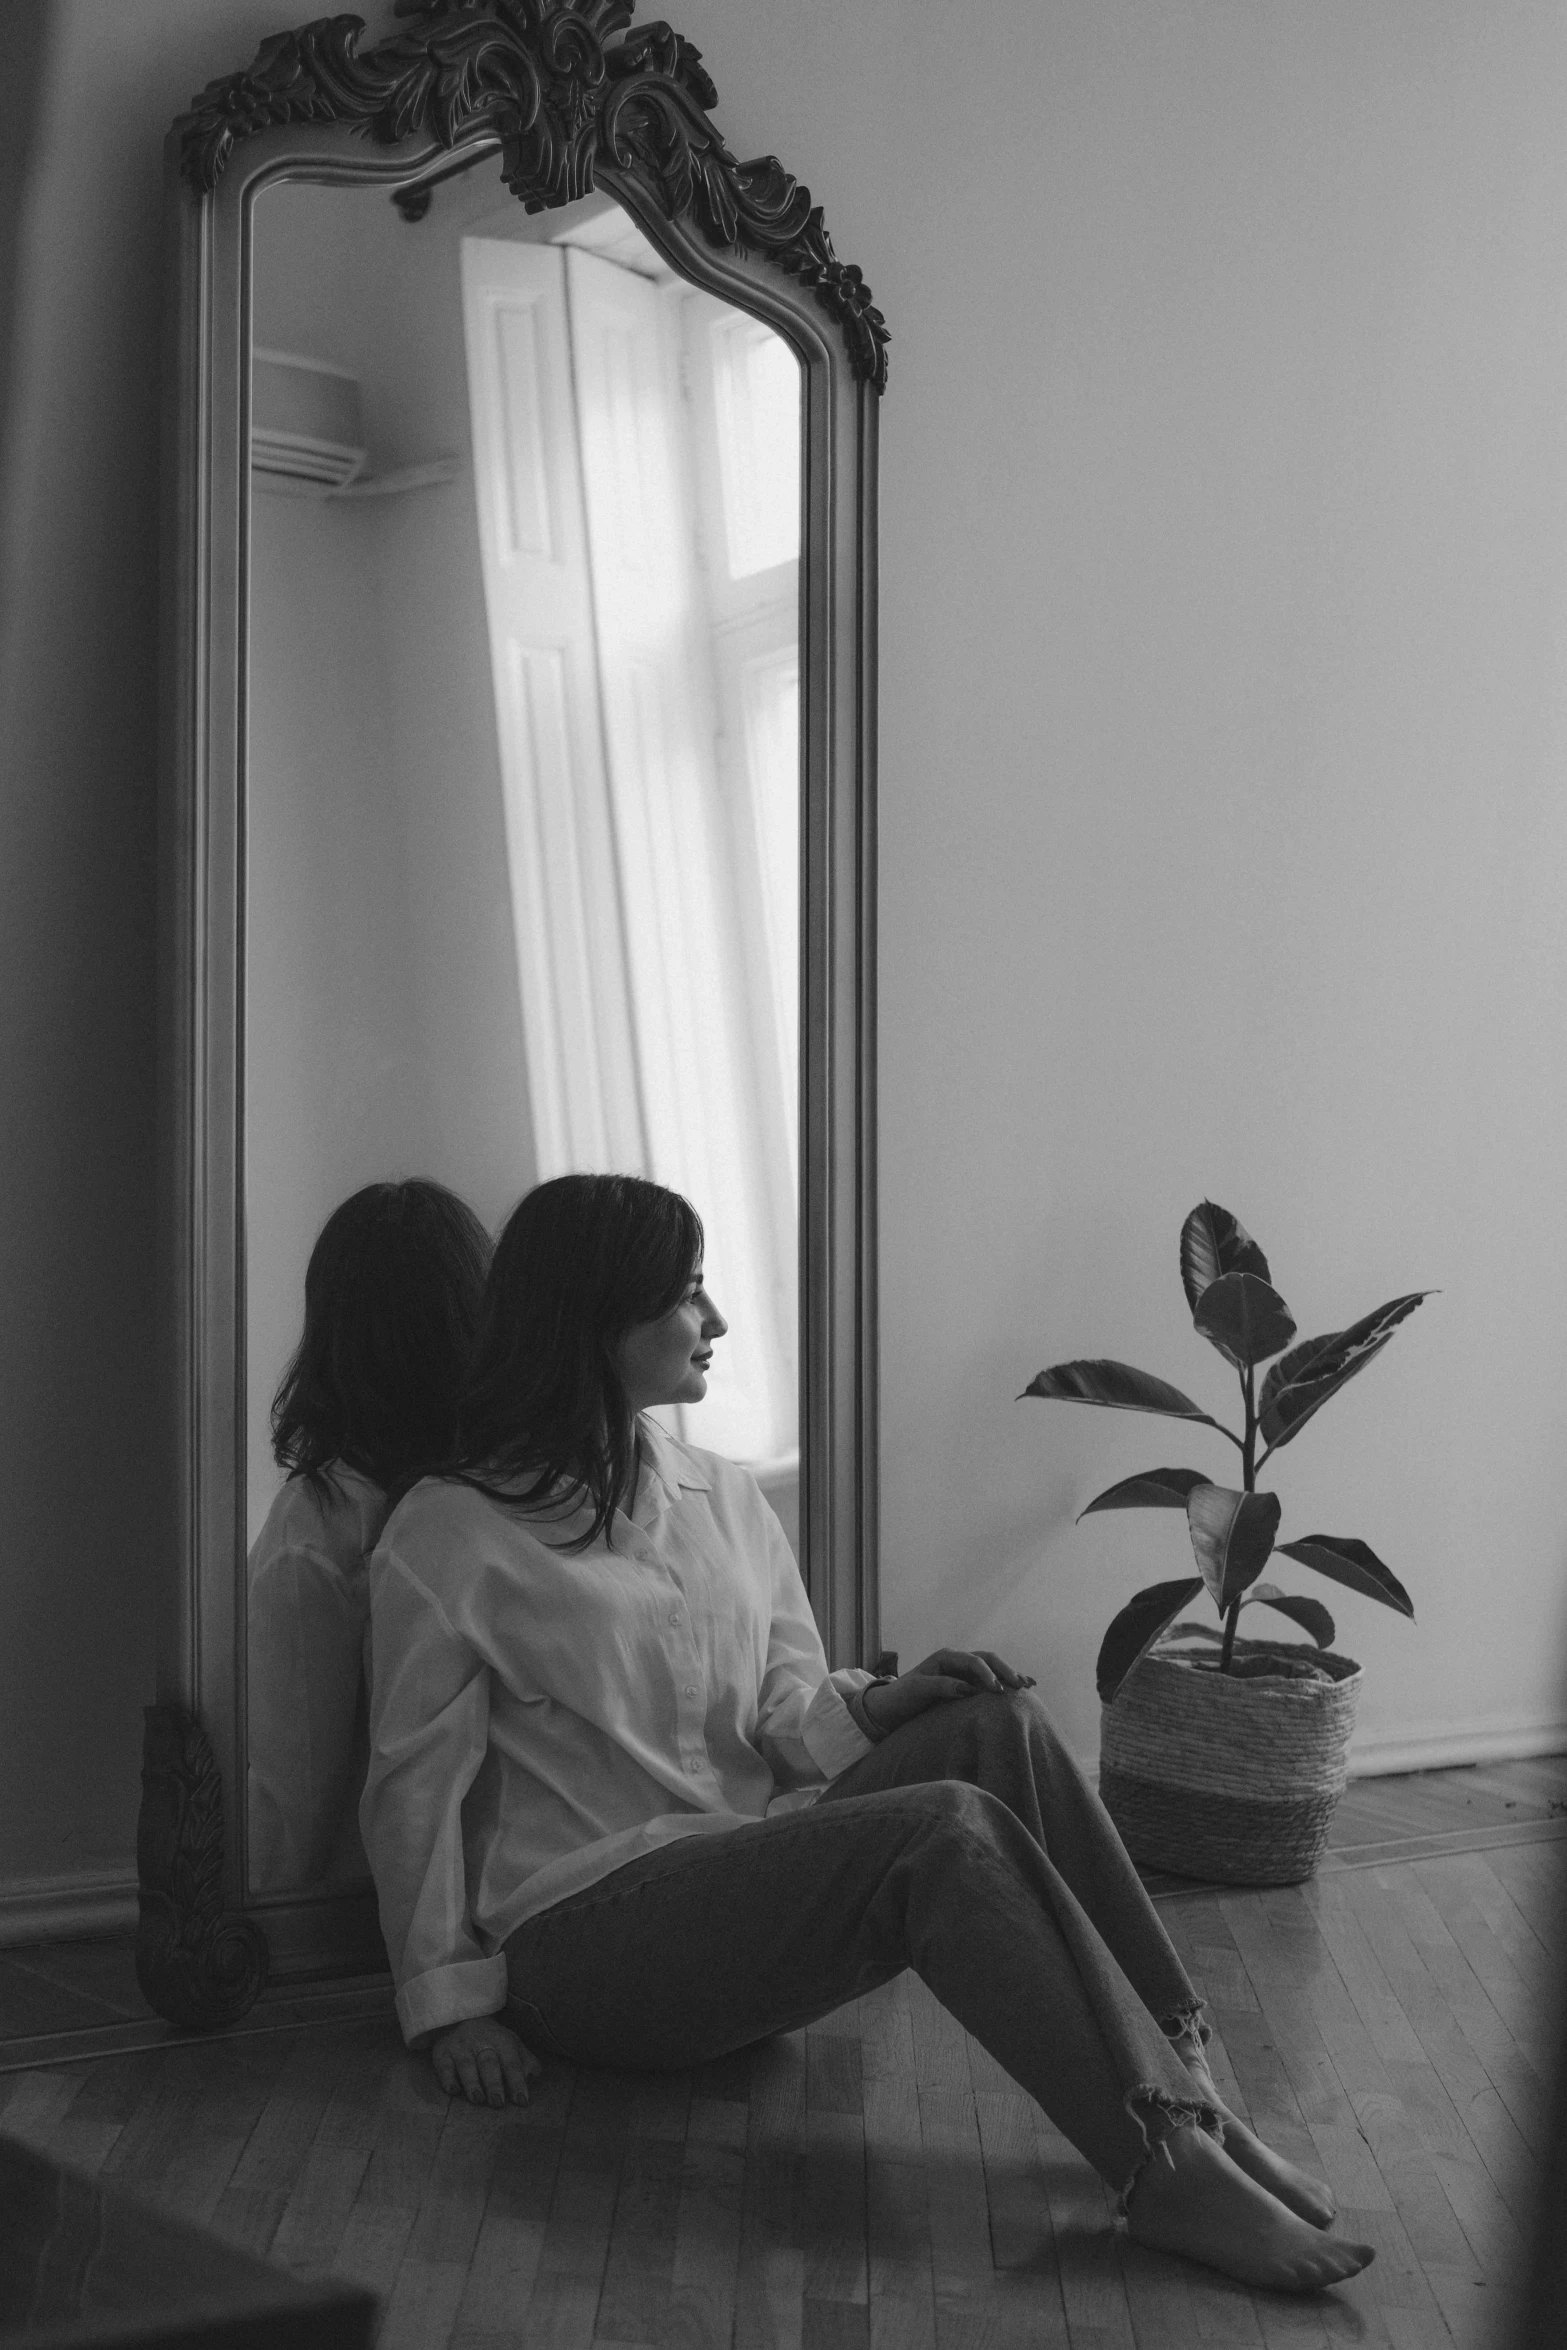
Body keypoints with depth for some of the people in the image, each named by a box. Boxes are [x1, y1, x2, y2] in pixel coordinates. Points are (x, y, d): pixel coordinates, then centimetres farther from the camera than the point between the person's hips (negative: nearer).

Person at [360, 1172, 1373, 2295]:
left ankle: (1186, 2083, -25)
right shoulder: (450, 1538, -4)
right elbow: (416, 1785, -1)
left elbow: (786, 1711, 12)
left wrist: (875, 1705, -10)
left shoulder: (726, 1499, 14)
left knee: (1000, 1723, -22)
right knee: (950, 1830, -30)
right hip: (587, 1930, -6)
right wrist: (452, 2001, -4)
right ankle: (1168, 2169, -32)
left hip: (757, 1869, 6)